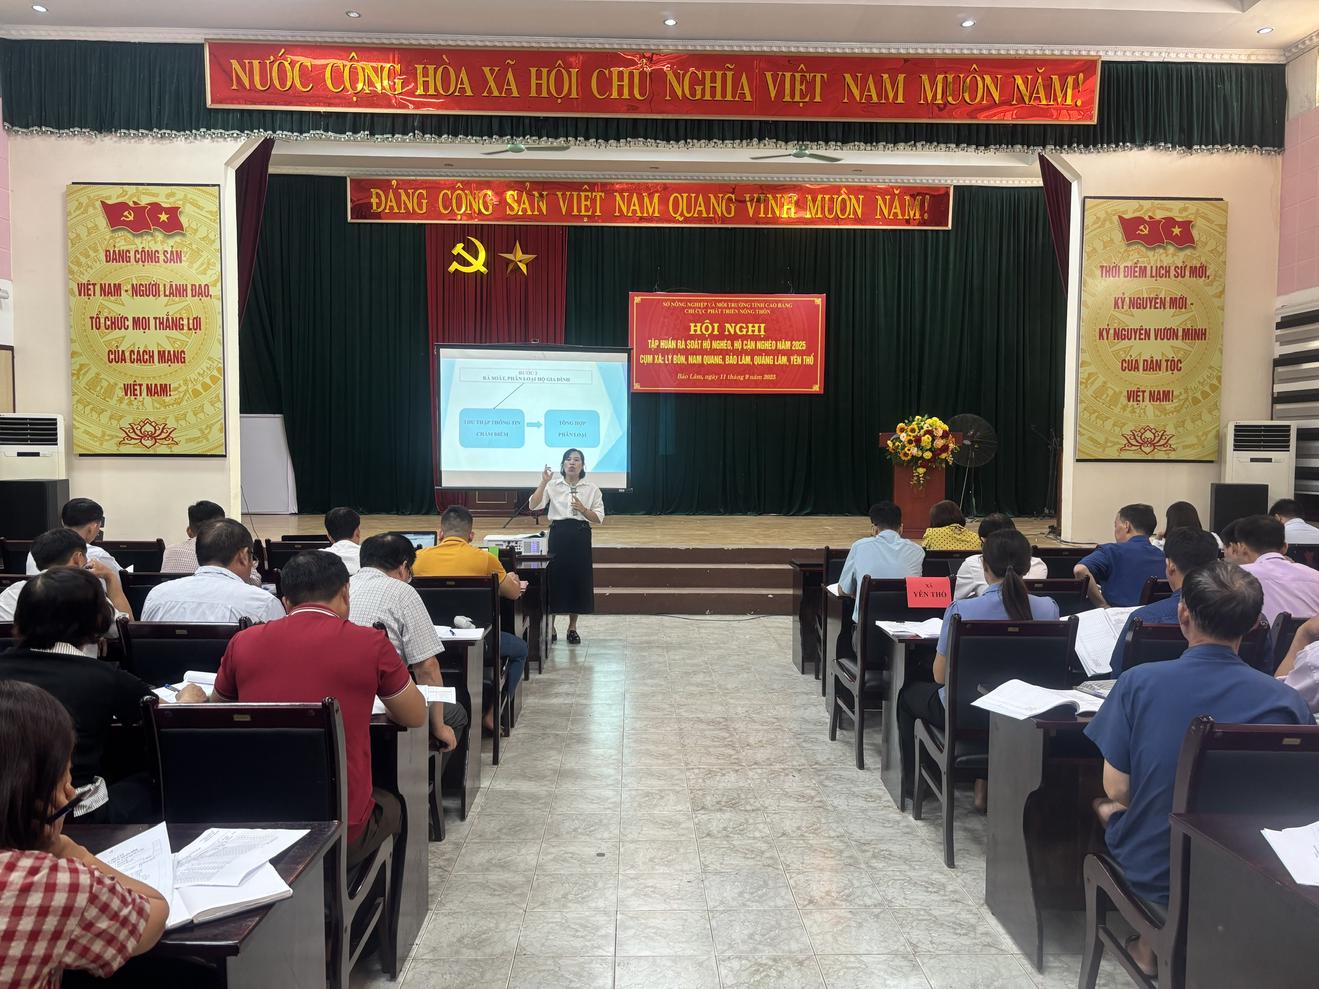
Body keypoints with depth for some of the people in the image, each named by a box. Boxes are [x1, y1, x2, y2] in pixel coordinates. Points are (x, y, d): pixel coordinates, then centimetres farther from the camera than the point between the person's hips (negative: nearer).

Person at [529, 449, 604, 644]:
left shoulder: (591, 489, 3)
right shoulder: (553, 485, 2)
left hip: (581, 536, 1)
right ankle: (550, 627, 15)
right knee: (554, 577, 1)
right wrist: (543, 483, -18)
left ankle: (572, 627, 18)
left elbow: (598, 518, 1)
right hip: (558, 534, -1)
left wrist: (582, 509, -16)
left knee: (578, 579, 4)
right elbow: (534, 506, -11)